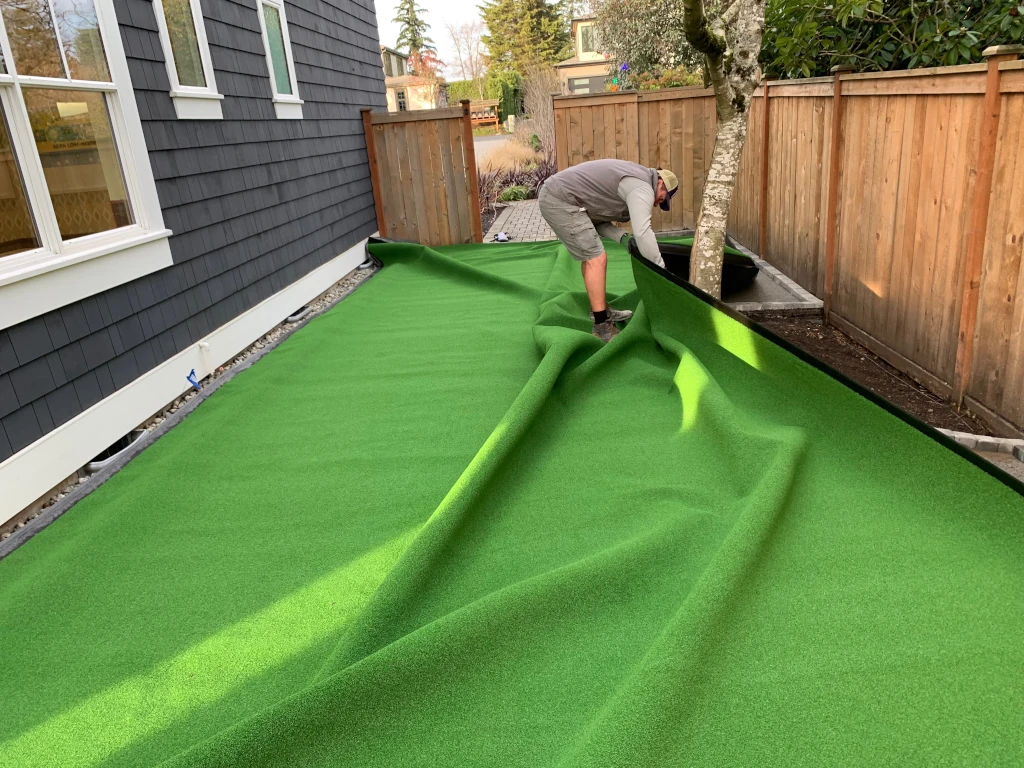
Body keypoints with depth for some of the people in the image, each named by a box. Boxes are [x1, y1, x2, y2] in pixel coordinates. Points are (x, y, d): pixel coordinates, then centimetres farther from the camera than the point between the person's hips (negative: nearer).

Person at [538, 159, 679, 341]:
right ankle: (602, 327, -5)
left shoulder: (632, 180, 21)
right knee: (597, 259, -9)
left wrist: (623, 237, 0)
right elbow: (642, 232, -26)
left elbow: (598, 219, 15)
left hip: (553, 196, 11)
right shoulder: (642, 187, -11)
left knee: (590, 255, 19)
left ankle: (601, 310, 30)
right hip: (560, 201, -11)